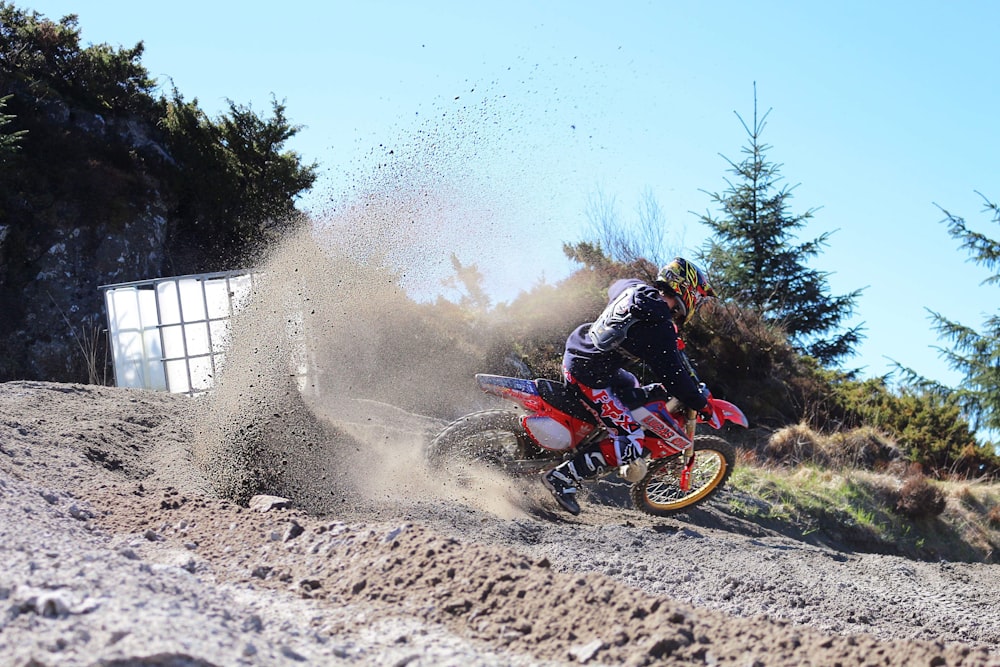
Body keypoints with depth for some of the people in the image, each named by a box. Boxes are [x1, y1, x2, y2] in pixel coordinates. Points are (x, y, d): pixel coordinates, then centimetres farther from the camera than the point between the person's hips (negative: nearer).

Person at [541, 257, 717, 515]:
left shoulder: (634, 289, 5)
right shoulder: (659, 326, -20)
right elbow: (672, 375, -18)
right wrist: (700, 403, -3)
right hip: (590, 376, -10)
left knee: (632, 385, 35)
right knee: (631, 444, -10)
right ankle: (562, 478, -11)